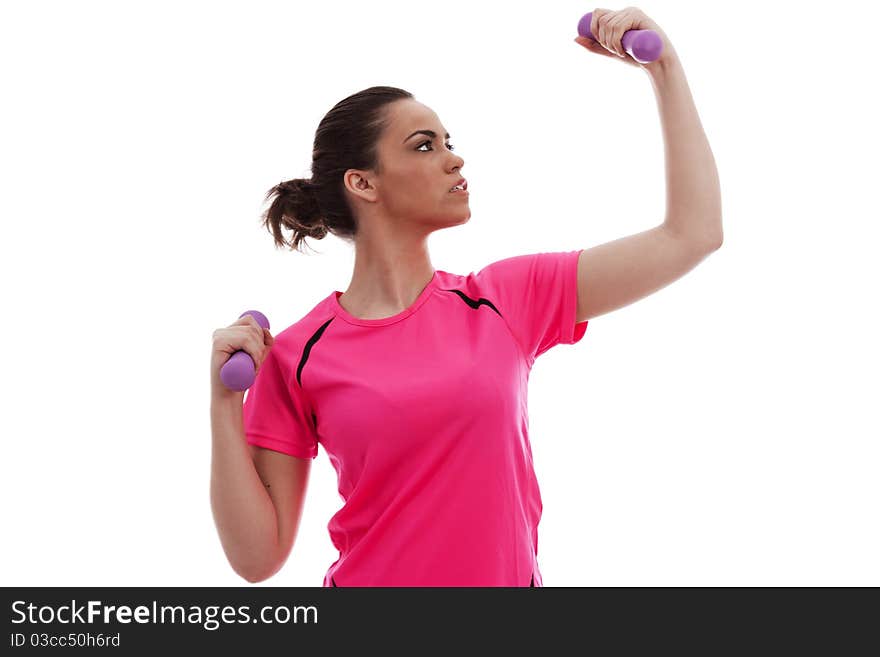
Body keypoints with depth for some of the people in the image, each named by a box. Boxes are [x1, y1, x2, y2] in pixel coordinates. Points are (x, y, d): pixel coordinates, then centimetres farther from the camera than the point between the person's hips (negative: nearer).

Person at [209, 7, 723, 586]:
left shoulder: (506, 300, -3)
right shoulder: (297, 357, -7)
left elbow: (692, 234, -2)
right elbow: (258, 556, -7)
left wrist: (664, 64, -1)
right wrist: (225, 400, -16)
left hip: (511, 575, 2)